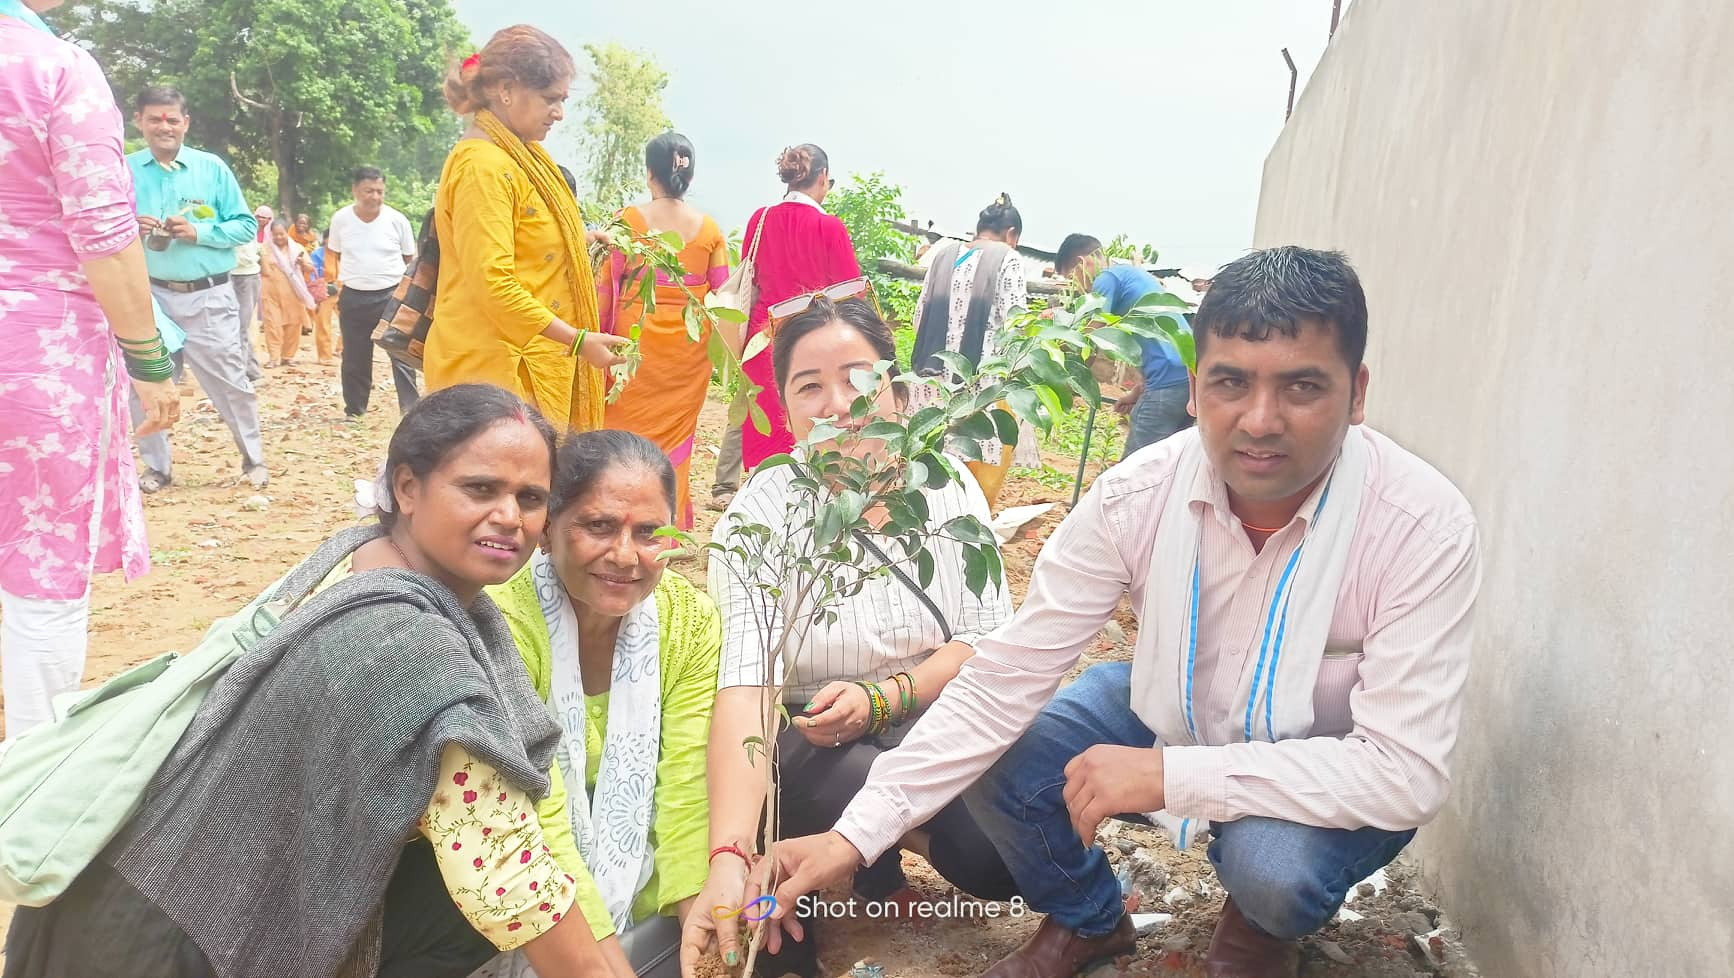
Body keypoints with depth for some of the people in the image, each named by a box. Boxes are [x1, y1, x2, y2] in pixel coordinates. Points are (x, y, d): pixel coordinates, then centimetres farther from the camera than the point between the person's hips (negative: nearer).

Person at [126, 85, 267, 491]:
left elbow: (246, 226, -1)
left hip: (209, 297, -1)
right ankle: (156, 466, 20)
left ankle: (254, 459, 18)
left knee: (230, 381, 3)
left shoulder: (212, 168, 1)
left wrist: (199, 232, -16)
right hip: (150, 296, 1)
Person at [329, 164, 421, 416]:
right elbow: (332, 254, 16)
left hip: (391, 294, -2)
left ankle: (411, 408, -6)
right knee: (355, 358, 11)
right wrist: (336, 281, 6)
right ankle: (354, 409, 24)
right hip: (353, 297, 2)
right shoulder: (341, 219, 1)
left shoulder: (397, 220, -3)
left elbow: (410, 260, 6)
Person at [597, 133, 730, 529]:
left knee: (629, 427, 7)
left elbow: (607, 289, -4)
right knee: (676, 434, 10)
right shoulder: (710, 229, 2)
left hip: (637, 343, -2)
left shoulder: (628, 220, -5)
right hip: (689, 349, 2)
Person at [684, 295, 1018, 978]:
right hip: (818, 751, -2)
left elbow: (990, 639, -4)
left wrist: (881, 698, -23)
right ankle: (876, 865, 3)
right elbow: (743, 689, -25)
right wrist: (727, 859, -40)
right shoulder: (758, 517, -13)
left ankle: (902, 837, 10)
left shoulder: (946, 484, -3)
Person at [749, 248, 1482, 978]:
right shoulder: (1139, 494, -22)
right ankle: (1087, 919, 15)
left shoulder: (1425, 526, -30)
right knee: (991, 760, -16)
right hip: (1170, 711, 3)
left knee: (1273, 862, -33)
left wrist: (1168, 773, -37)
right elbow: (1007, 674, -21)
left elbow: (1408, 773, -31)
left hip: (1334, 777, -2)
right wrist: (857, 834, -28)